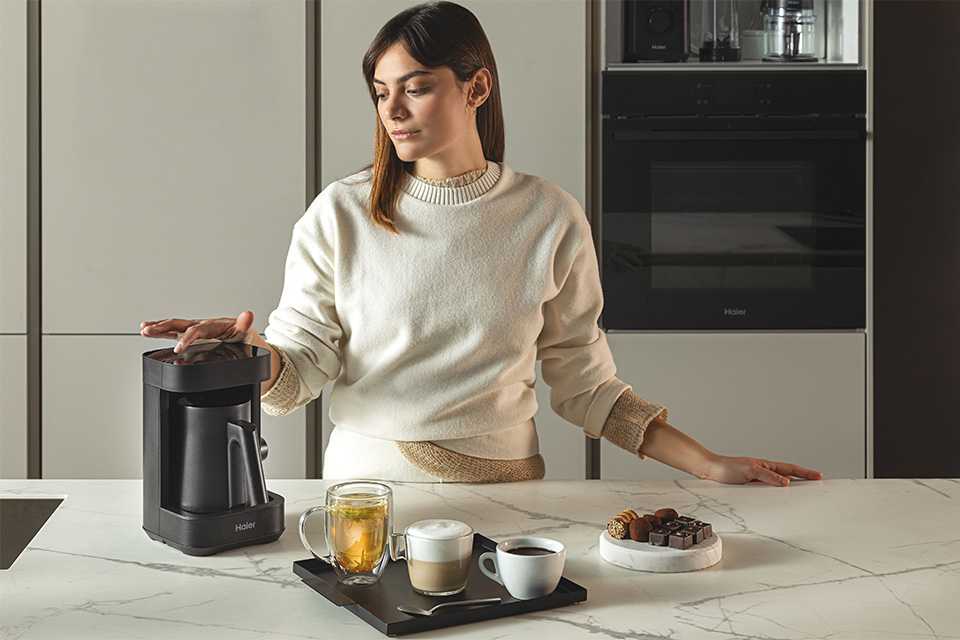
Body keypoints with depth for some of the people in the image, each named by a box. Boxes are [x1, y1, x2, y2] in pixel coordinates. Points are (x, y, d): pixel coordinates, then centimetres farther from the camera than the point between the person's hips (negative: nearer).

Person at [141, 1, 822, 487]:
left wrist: (709, 464, 3)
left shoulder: (550, 218, 3)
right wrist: (254, 349, -22)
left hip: (503, 490, 0)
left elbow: (584, 382, 8)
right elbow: (301, 372, 0)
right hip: (369, 485, 0)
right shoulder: (340, 215, 1)